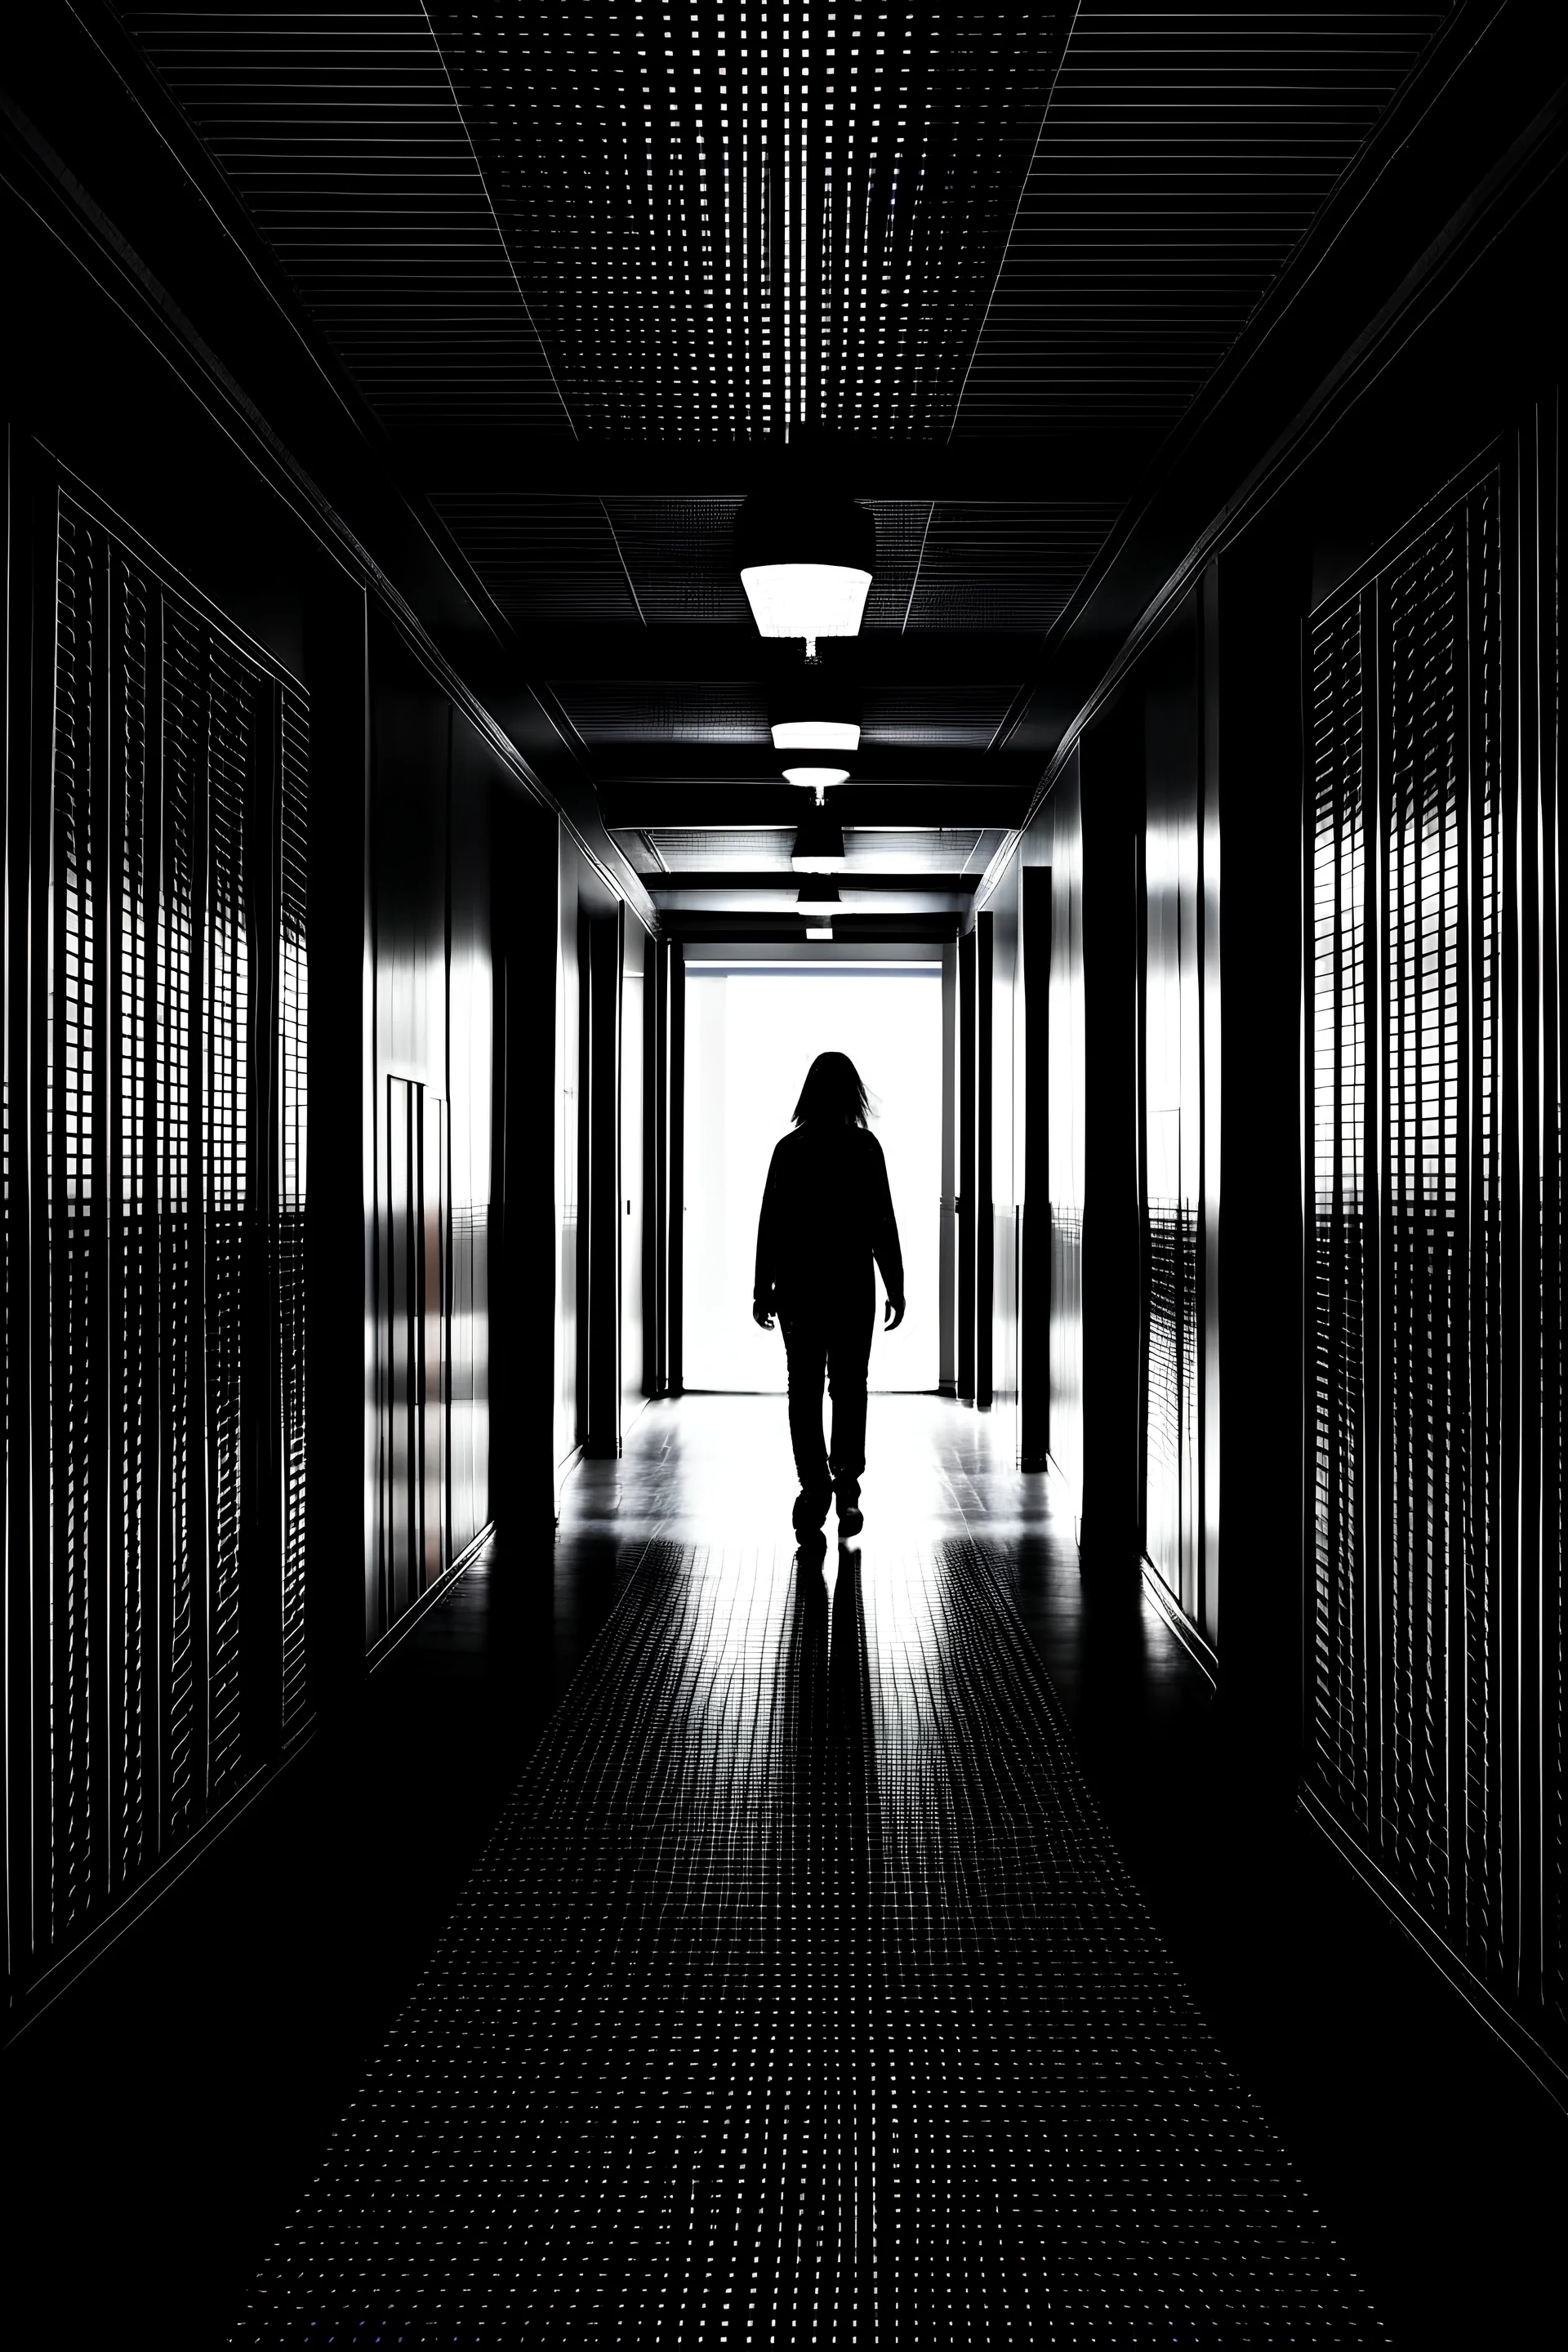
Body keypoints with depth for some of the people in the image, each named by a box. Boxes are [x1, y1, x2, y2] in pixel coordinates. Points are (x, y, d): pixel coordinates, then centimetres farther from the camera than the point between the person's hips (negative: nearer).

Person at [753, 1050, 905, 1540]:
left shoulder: (789, 1149, -2)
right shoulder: (864, 1147, -5)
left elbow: (770, 1224, 0)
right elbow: (883, 1224, -5)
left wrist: (763, 1291, 7)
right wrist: (895, 1289, 2)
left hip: (798, 1285, 1)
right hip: (853, 1284, -1)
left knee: (804, 1389, 7)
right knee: (849, 1388, 9)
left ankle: (815, 1486, 0)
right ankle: (846, 1487, 2)